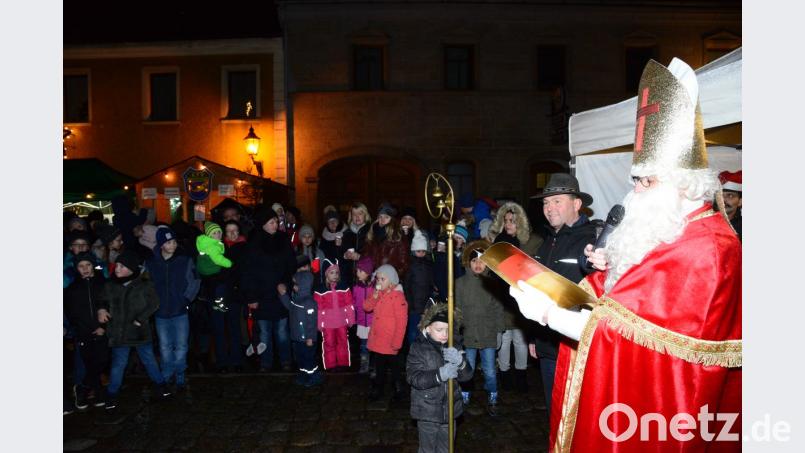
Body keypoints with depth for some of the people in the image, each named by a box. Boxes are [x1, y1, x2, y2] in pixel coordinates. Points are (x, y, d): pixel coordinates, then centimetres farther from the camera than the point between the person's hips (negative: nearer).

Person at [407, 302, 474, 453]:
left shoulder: (455, 348, 0)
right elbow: (414, 378, -21)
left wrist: (460, 362, -27)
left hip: (449, 410, 4)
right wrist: (439, 375, -35)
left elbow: (467, 375, -5)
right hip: (427, 412, -4)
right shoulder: (418, 348, -13)